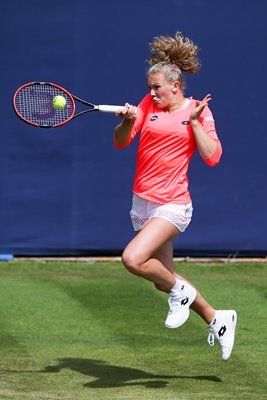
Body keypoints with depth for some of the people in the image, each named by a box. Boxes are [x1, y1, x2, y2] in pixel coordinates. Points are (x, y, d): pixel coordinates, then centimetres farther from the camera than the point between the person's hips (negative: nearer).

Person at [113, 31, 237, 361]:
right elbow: (121, 141, -1)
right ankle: (217, 319, 29)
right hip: (142, 201, 6)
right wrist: (127, 122, -20)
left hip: (172, 204, -6)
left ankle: (180, 290, 0)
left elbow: (212, 157, -11)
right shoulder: (150, 103, 7)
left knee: (133, 259, -25)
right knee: (164, 281, 13)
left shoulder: (197, 111, -2)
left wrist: (194, 120, -15)